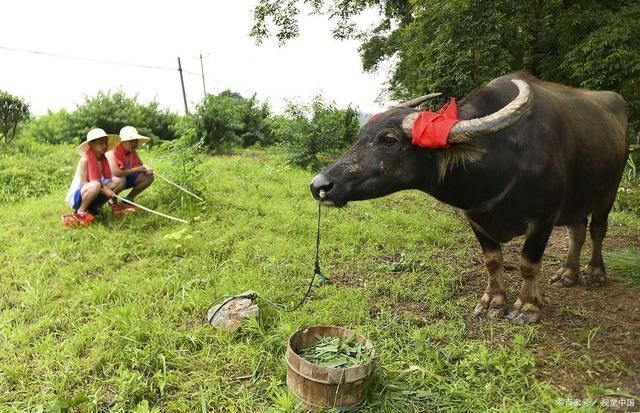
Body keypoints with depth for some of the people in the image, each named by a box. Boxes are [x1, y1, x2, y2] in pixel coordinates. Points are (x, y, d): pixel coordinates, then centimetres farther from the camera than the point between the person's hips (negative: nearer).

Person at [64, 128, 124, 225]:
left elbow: (107, 178, 0)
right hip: (77, 196, -7)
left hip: (93, 194, 7)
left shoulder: (103, 159, 2)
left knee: (120, 181, -5)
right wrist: (103, 189, -26)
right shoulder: (85, 159, -18)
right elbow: (83, 183, -21)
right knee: (95, 185, -40)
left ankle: (95, 207, -1)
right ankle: (80, 212, -15)